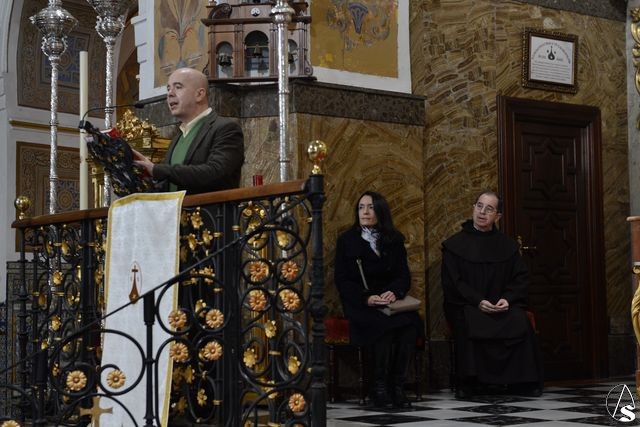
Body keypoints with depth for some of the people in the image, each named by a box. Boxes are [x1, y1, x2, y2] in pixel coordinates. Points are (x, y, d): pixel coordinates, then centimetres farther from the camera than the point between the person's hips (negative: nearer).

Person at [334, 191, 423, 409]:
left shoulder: (394, 240, 13)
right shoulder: (346, 240, 5)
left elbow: (404, 276, 8)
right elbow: (342, 281, -1)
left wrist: (394, 292, -17)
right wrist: (367, 298, -19)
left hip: (391, 301, 3)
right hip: (360, 305, -2)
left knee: (410, 322, -31)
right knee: (384, 325, -35)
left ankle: (397, 385, -25)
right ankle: (380, 387, -24)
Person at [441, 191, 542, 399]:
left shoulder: (507, 245, 14)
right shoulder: (455, 244, 5)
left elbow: (520, 278, 9)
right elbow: (452, 283, -3)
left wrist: (507, 299, -11)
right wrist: (478, 301, -17)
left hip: (502, 305, 2)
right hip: (466, 305, -2)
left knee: (520, 322, -30)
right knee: (470, 323, -36)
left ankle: (519, 381, -22)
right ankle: (469, 382, -25)